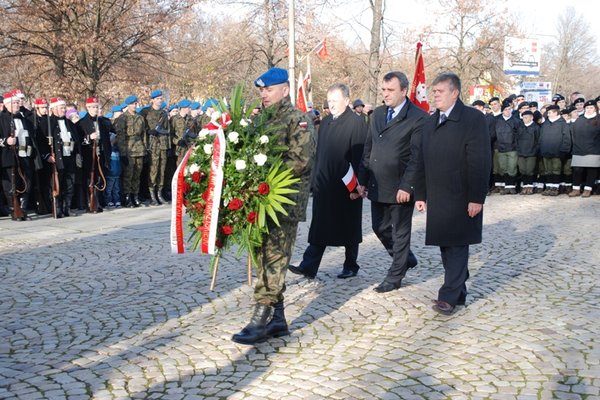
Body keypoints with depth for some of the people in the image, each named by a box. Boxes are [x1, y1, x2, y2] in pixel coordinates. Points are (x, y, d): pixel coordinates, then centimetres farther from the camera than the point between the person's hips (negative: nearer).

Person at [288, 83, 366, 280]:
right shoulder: (326, 122, 12)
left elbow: (359, 157, -15)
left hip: (346, 186, -6)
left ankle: (351, 266, 22)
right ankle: (309, 267, 8)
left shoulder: (356, 123, -11)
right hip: (324, 185, 7)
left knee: (349, 228, 8)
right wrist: (315, 179, 13)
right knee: (319, 228, 7)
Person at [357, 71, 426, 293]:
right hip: (377, 186, 7)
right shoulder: (377, 114, 10)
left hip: (399, 187, -7)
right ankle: (405, 259, 38)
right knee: (379, 228, 15)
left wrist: (406, 186, -18)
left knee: (400, 232, 6)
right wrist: (363, 180, 9)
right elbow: (368, 149, 13)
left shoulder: (418, 118, -11)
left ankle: (394, 277, 19)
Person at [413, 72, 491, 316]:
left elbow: (480, 162, -13)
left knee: (457, 247, -2)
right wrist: (420, 194, 11)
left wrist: (476, 197, -17)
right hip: (437, 199, 6)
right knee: (446, 247, 10)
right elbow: (422, 161, 14)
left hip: (462, 199, -6)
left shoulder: (473, 119, -8)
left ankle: (449, 297, 1)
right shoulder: (431, 122, 13)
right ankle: (458, 293, 21)